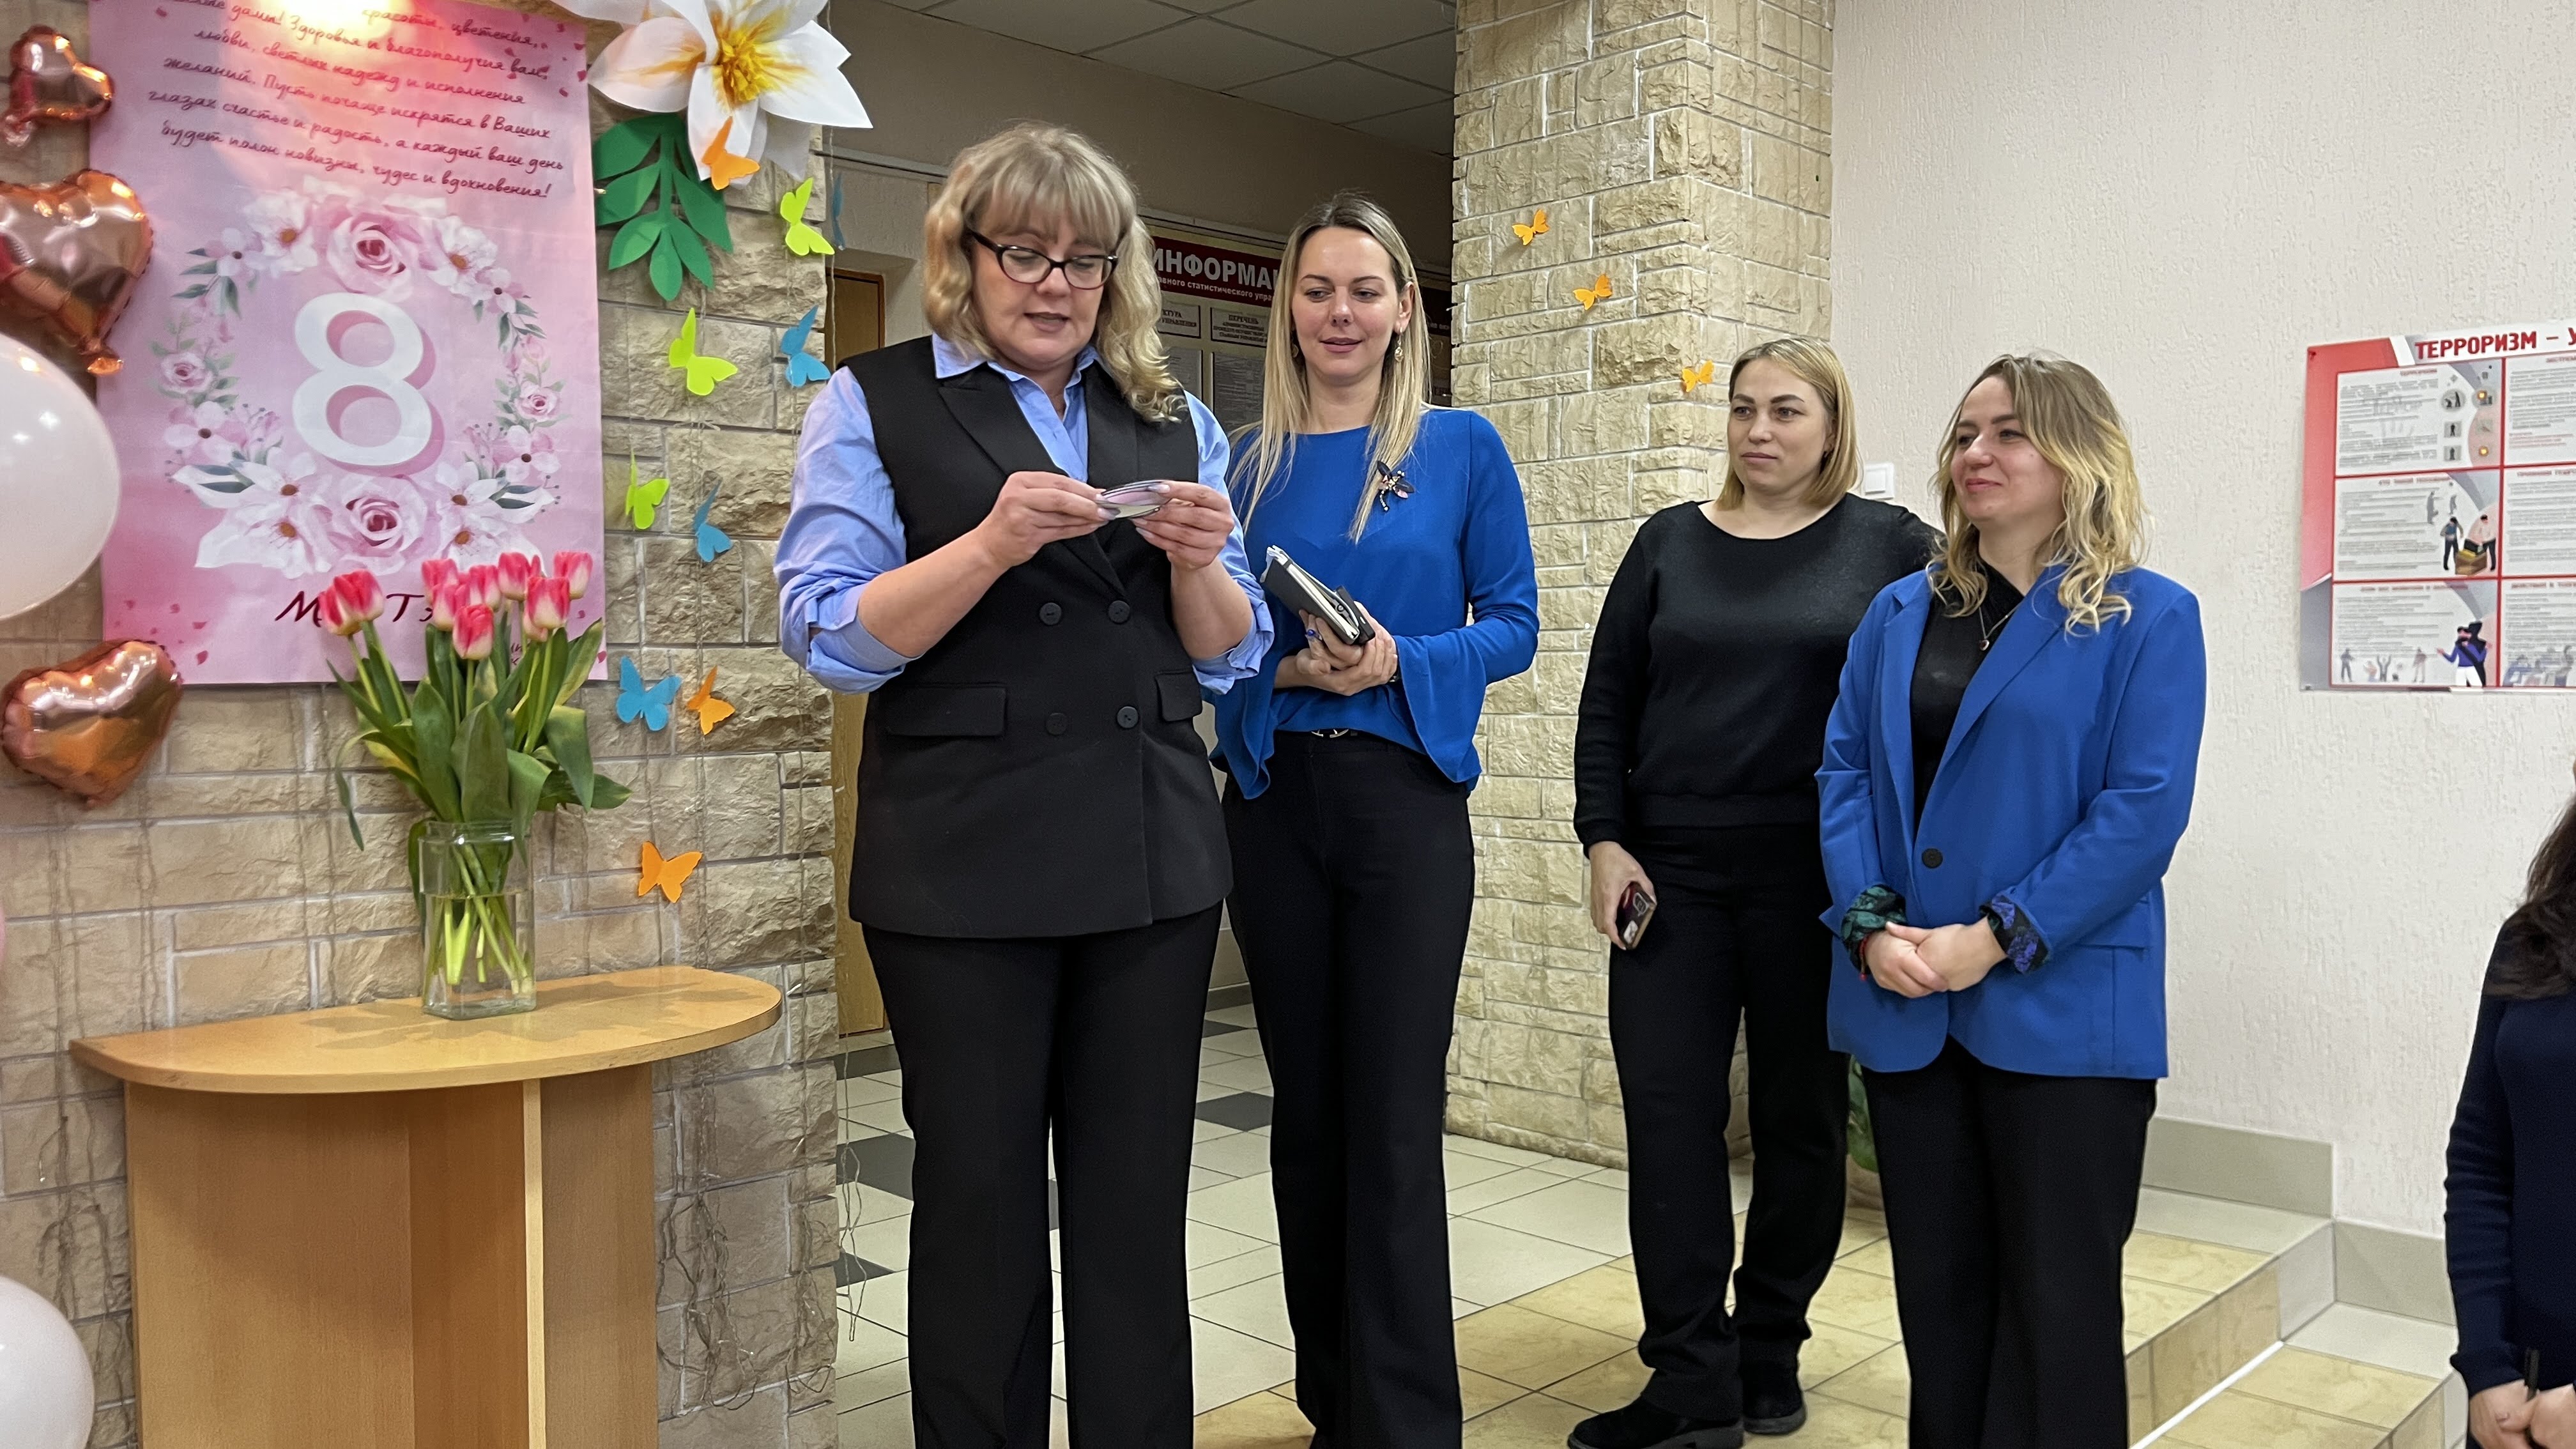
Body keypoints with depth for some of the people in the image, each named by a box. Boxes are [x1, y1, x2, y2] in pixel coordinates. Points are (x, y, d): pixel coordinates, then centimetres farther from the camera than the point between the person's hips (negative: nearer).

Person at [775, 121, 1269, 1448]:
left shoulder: (1172, 421, 14)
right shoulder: (874, 404, 3)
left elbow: (1227, 658, 13)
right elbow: (828, 636, -6)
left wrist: (1197, 562, -8)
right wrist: (993, 542, -20)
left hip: (1153, 855, 3)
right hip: (964, 866, -3)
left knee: (1139, 1196, 9)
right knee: (980, 1195, 7)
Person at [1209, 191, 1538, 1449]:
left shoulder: (1461, 449, 1)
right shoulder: (1248, 459, 7)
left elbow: (1513, 626, 0)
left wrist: (1401, 661, -17)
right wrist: (1276, 667, -12)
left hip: (1406, 794, -3)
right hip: (1274, 793, 3)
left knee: (1395, 1124, -4)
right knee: (1306, 1111, 11)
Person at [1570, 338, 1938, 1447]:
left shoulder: (1888, 545, 2)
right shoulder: (1670, 542, 9)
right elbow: (1607, 699, 8)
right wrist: (1605, 842, -1)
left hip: (1813, 881, -2)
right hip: (1671, 875, 2)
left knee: (1800, 1116, 8)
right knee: (1666, 1109, 0)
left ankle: (1770, 1348, 25)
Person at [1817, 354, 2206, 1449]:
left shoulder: (2147, 618, -3)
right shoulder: (1899, 614, 11)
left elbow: (2143, 812, -12)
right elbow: (1844, 772, 6)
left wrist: (1997, 940, -17)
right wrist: (1870, 925, -8)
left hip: (2059, 1013, -4)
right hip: (1905, 1007, 5)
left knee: (2056, 1306, 5)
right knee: (1937, 1289, 15)